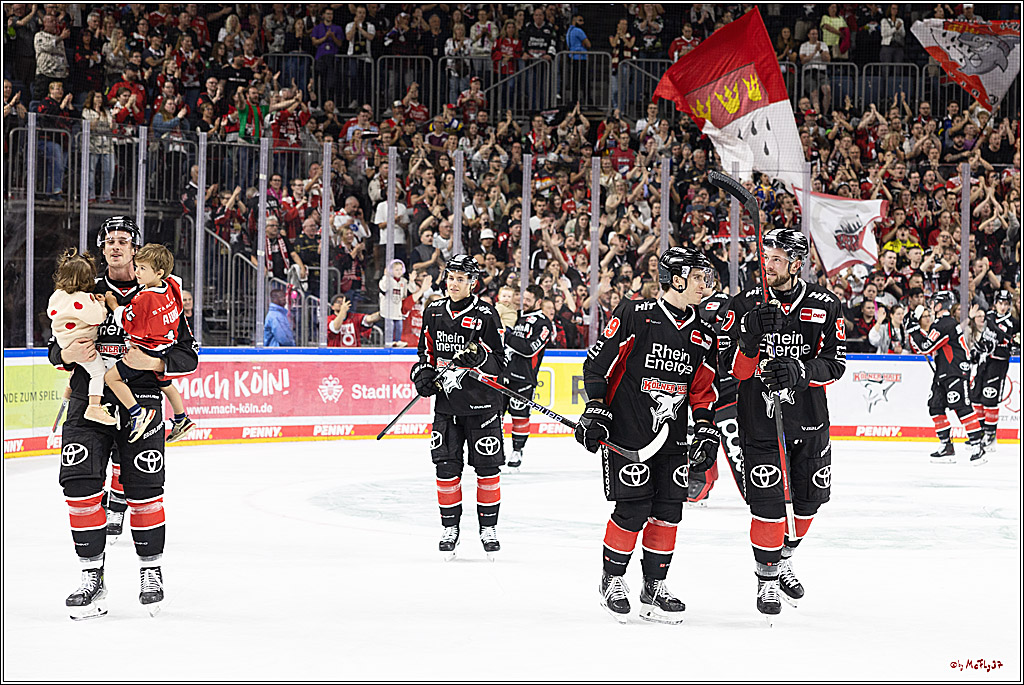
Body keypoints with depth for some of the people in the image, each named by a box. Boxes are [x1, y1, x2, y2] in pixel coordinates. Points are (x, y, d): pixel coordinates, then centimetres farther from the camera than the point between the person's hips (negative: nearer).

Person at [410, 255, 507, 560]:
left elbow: (499, 362, -8)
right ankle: (450, 528, 12)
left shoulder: (485, 315, -7)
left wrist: (480, 356, -26)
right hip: (446, 402, 4)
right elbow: (426, 351, 20)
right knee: (446, 465, 1)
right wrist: (423, 374, 2)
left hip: (481, 403, -4)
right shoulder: (434, 312, 8)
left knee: (487, 466, 0)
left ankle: (488, 526, 12)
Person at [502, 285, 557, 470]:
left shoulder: (544, 323, -8)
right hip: (504, 371, 7)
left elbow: (530, 349, -18)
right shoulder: (521, 317, 17)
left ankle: (518, 451, 8)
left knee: (519, 414, -3)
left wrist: (508, 336, -17)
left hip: (523, 376, -7)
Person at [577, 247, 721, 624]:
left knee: (668, 510, 2)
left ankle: (654, 587, 15)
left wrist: (707, 433, 6)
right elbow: (598, 363, -6)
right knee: (633, 509, -9)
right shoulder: (634, 315, -8)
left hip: (672, 438, 6)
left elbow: (704, 390, 15)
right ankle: (612, 580, 11)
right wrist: (595, 410, -10)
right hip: (625, 433, -5)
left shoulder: (703, 335, 9)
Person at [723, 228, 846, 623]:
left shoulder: (826, 307, -2)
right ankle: (767, 580, 9)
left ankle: (783, 561, 38)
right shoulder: (746, 305, -4)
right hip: (759, 421, -2)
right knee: (768, 503, -9)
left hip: (809, 420, 2)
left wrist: (799, 372, -23)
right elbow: (734, 370, -8)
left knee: (809, 498, 12)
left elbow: (835, 365, -4)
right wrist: (751, 335, -27)